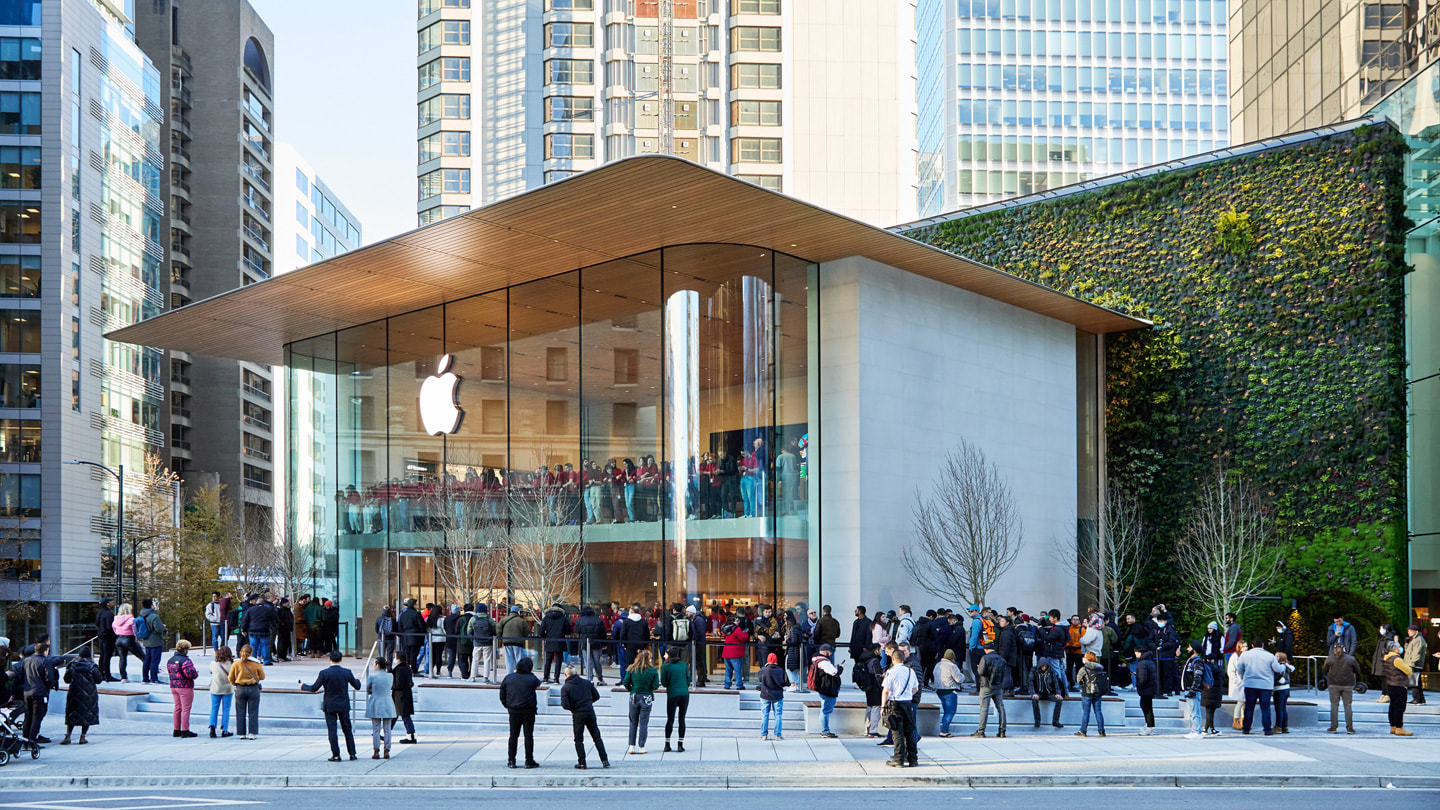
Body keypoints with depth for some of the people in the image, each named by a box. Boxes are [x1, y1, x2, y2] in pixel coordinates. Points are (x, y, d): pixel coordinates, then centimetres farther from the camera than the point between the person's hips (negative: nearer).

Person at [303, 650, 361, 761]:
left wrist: (303, 686, 12)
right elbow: (357, 686, 7)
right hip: (344, 706, 3)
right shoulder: (347, 672, -4)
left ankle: (336, 755, -1)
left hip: (330, 706, -3)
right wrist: (357, 679, 31)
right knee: (347, 729, 12)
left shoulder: (324, 673, -12)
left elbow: (314, 688, -8)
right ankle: (352, 753, 14)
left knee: (332, 730, 2)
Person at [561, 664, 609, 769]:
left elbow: (565, 705, -13)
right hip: (590, 712, 3)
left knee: (578, 740, 9)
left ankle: (582, 763, 5)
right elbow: (596, 696, 9)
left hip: (578, 715, -3)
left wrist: (572, 708, 8)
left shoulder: (565, 688, -6)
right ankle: (605, 760, 8)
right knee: (597, 737, 12)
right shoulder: (586, 682, 5)